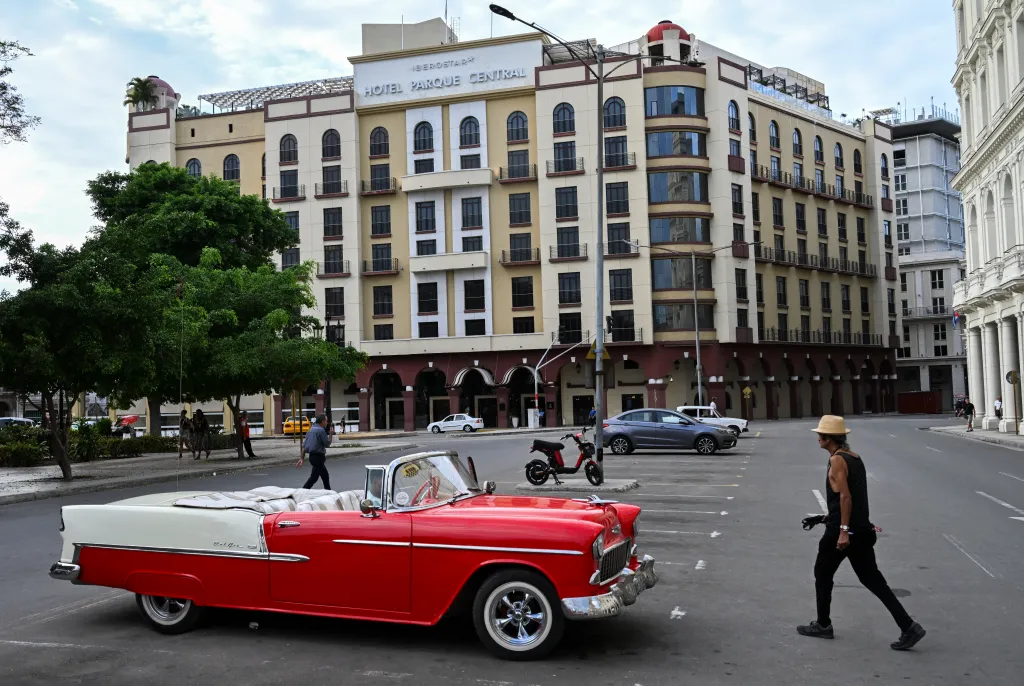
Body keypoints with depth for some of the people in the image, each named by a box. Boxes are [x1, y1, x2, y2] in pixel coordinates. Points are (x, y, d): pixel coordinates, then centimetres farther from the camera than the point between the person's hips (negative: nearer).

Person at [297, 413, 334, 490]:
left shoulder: (311, 430, 13)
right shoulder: (321, 430, -13)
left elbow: (303, 446, 11)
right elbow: (327, 443, -10)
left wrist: (301, 458, 11)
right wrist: (331, 434, 3)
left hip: (312, 456, 10)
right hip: (318, 457, -10)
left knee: (325, 476, 16)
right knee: (314, 477, -5)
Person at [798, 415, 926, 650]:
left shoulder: (837, 460, -14)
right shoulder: (854, 457, 15)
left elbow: (845, 497, -22)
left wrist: (843, 530, -24)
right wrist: (825, 518, 27)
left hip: (840, 531, -8)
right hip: (861, 530, 8)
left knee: (823, 575, 10)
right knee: (872, 579, 9)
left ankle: (823, 625, 21)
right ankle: (908, 627, 1)